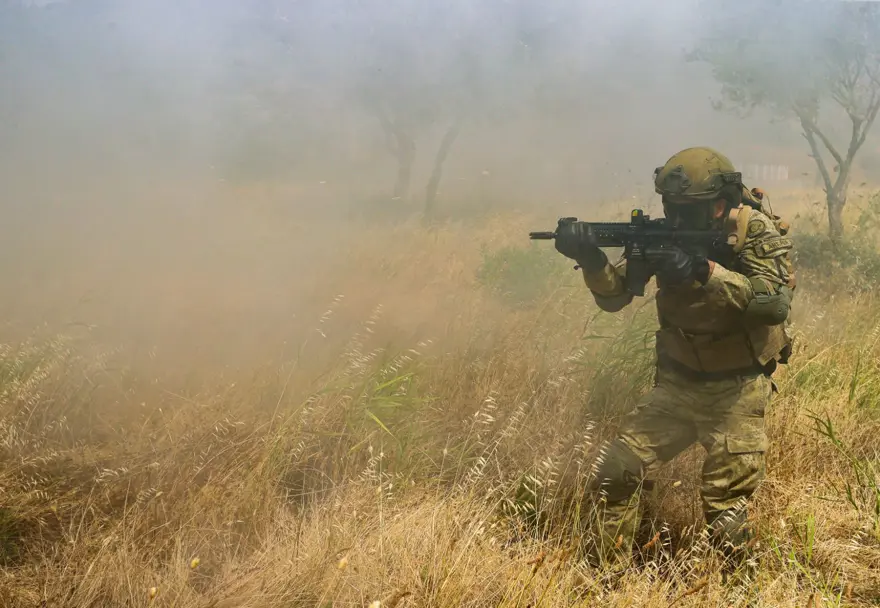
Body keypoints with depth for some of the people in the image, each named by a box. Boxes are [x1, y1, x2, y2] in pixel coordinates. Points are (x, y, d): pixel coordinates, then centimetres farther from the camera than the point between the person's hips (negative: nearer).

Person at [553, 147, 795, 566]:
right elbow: (613, 297, -2)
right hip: (676, 385, 5)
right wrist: (592, 260, -23)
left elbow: (775, 302, -30)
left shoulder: (757, 232, -14)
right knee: (614, 472, -1)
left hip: (736, 392, -4)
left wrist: (702, 272, -37)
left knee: (726, 509, -2)